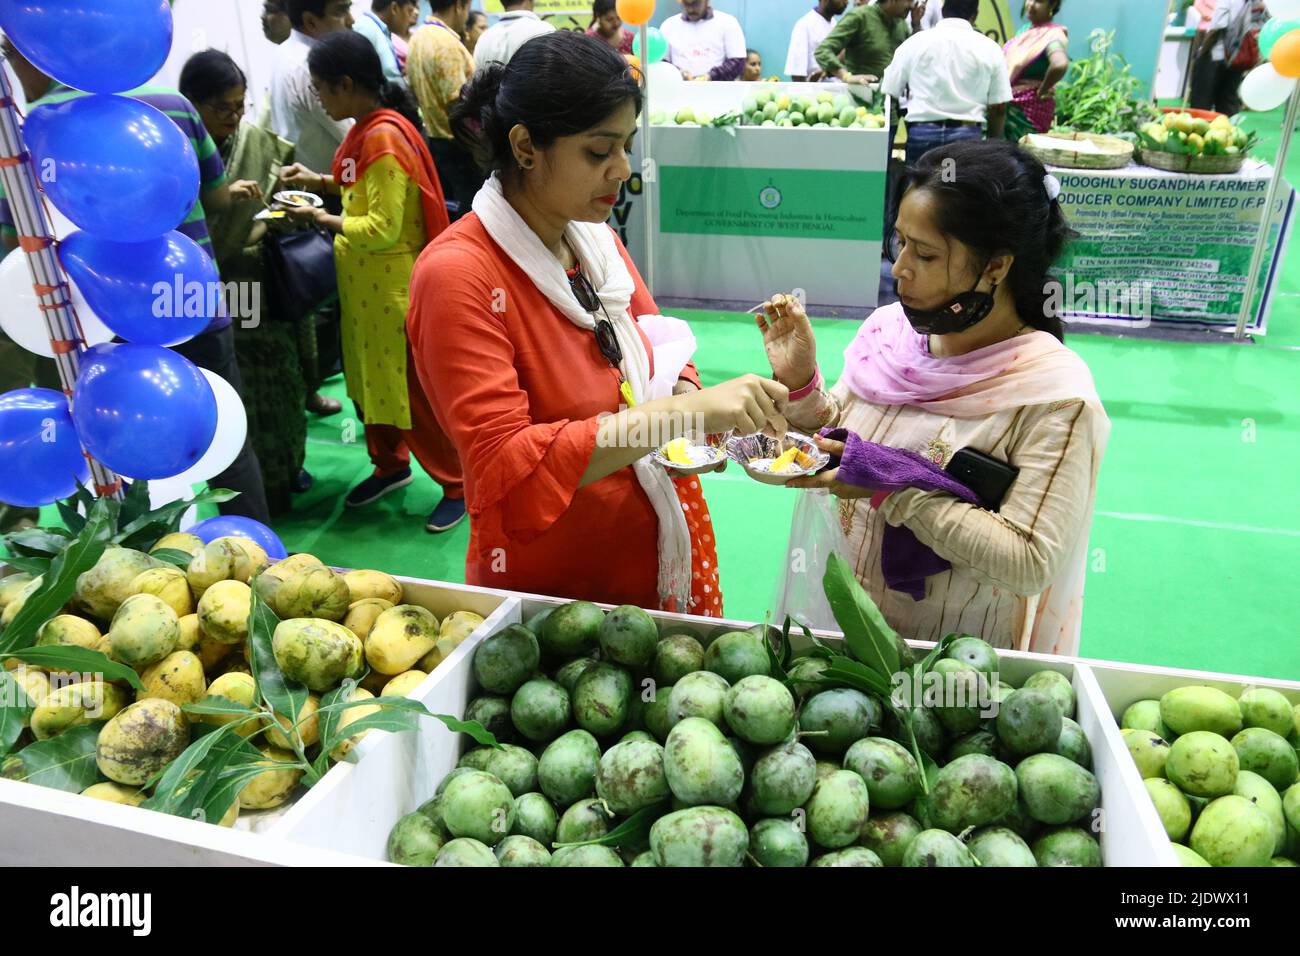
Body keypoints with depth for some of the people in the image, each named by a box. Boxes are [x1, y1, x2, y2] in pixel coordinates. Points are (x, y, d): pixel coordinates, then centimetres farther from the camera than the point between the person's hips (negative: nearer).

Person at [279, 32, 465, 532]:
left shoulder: (385, 138, -21)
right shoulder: (366, 130, 6)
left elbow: (383, 228, -24)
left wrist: (322, 220, -15)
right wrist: (320, 180, 10)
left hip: (394, 285, -10)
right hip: (365, 283, 10)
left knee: (415, 388, 0)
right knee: (370, 380, 19)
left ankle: (458, 485, 14)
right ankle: (391, 465, 36)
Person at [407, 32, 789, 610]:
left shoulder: (596, 238, 1)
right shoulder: (456, 275, -20)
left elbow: (661, 351, 12)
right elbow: (505, 467, -27)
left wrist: (688, 396, -12)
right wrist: (681, 415, -34)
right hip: (546, 581, -6)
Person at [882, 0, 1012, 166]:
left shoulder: (916, 42, 4)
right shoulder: (990, 48, 5)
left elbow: (889, 94, 4)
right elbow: (999, 108, 5)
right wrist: (993, 145, 18)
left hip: (921, 133, 0)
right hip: (968, 136, 0)